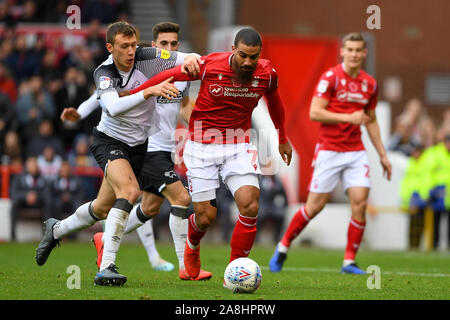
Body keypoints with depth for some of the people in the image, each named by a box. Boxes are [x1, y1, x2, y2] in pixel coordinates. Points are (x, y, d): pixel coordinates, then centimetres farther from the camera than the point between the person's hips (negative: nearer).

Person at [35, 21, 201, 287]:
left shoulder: (145, 58, -13)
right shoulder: (104, 73, -21)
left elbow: (186, 59, -14)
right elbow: (114, 108, -39)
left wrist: (190, 60, -39)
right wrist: (150, 91, -50)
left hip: (138, 145, 5)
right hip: (109, 140, -5)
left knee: (103, 209, 14)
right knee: (129, 191, -31)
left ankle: (56, 229, 45)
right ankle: (106, 267, -33)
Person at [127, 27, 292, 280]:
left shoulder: (266, 73, -7)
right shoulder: (209, 66, -17)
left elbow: (274, 99, 16)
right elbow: (170, 76, -1)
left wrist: (282, 140, 28)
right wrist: (135, 93, 5)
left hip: (239, 145, 2)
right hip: (202, 147, -2)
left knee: (250, 206, -19)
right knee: (206, 216, -2)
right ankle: (192, 244, 37)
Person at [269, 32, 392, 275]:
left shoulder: (370, 84, 10)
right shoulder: (331, 77, -7)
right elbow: (314, 113, -14)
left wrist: (382, 155, 19)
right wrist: (348, 117, -20)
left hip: (356, 152, 4)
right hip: (329, 151, -4)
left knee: (360, 203, -9)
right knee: (315, 205, -3)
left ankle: (349, 261, 0)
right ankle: (283, 247, 17)